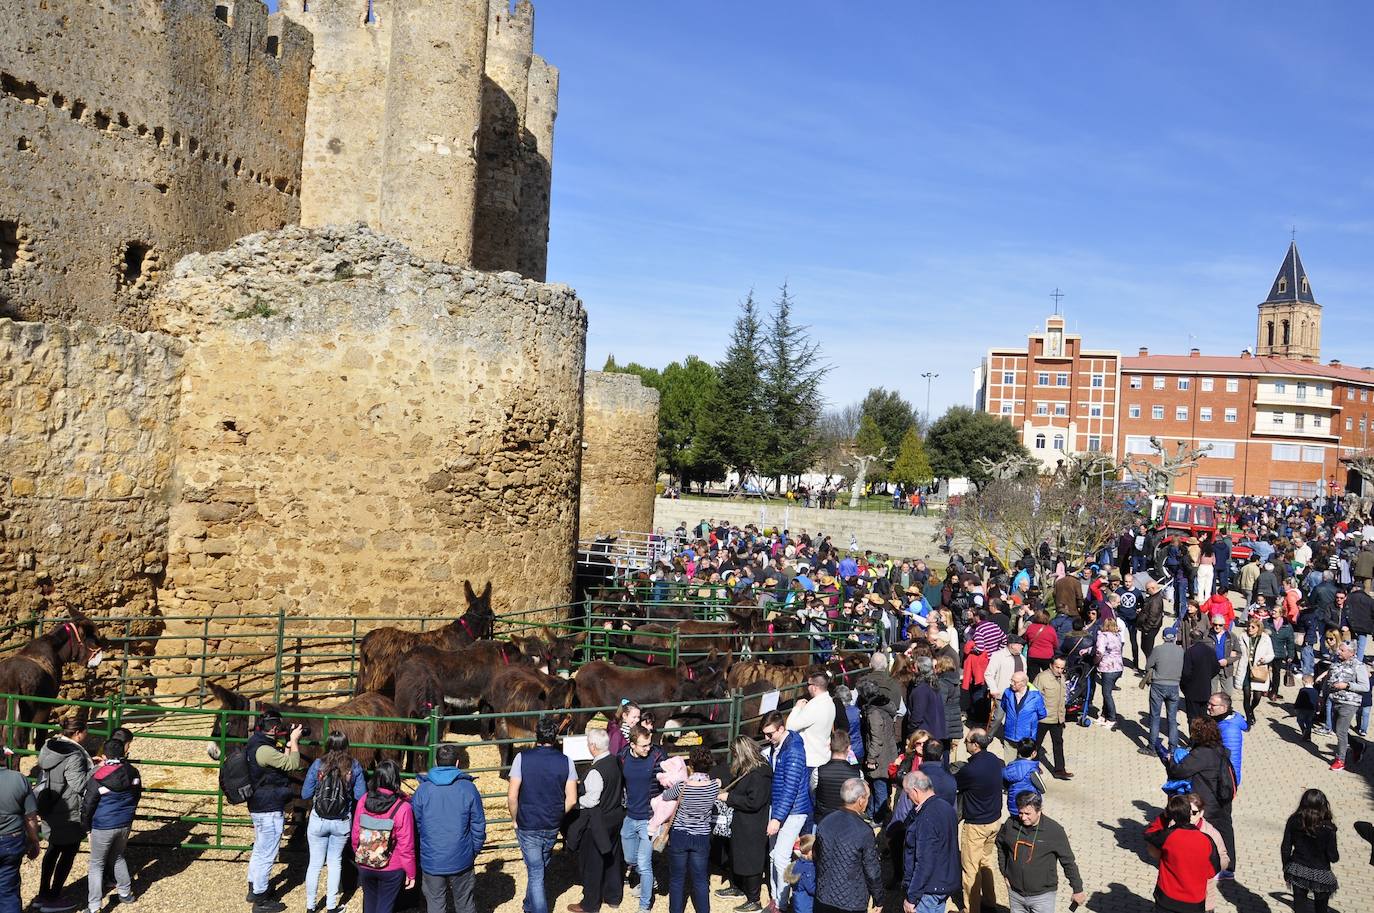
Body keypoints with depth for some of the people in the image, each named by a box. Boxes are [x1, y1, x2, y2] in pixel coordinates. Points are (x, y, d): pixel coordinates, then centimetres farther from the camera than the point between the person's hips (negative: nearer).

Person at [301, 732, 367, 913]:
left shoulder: (317, 764, -9)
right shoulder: (354, 767, -8)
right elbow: (361, 796, -5)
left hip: (318, 821, 0)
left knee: (315, 863, 12)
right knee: (335, 862, 16)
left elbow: (305, 794, -4)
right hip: (343, 822, 1)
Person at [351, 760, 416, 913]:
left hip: (364, 866, 4)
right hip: (391, 870, -3)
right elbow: (406, 847, -17)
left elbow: (355, 836, 0)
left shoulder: (363, 801, -12)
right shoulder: (402, 808, -23)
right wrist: (411, 873, -4)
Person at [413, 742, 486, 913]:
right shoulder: (469, 788, -8)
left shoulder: (423, 789, -7)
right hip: (461, 860, 0)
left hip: (431, 860, 0)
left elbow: (415, 825, -1)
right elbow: (478, 825, -5)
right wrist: (475, 851, 9)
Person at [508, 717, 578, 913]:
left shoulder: (522, 758, -14)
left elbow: (512, 796, -15)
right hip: (553, 827, 3)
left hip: (527, 826, -3)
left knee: (535, 873, 5)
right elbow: (572, 799, -6)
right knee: (538, 869, 24)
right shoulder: (566, 761, -8)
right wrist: (557, 816, 10)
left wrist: (515, 820, 1)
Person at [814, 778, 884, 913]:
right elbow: (872, 872, -12)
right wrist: (878, 900, 2)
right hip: (852, 902, -5)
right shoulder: (864, 831, -20)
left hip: (823, 898, 5)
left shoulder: (823, 823, -5)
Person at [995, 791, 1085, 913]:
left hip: (1043, 895, -3)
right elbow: (1000, 845, 13)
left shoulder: (1054, 830, -16)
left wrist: (1078, 890, 1)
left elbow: (1069, 862, -6)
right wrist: (1005, 873, 11)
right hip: (1015, 893, 3)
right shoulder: (1010, 824, -8)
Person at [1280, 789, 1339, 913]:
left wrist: (1286, 868, 9)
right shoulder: (1328, 828, -19)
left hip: (1297, 871, 2)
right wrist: (1336, 857, 10)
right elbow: (1333, 857, -14)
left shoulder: (1294, 822, -10)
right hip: (1320, 875, -2)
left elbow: (1285, 848, -5)